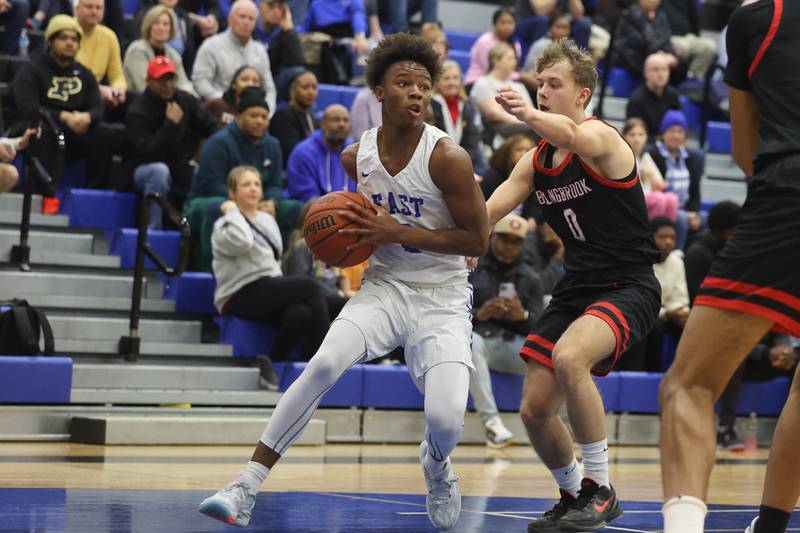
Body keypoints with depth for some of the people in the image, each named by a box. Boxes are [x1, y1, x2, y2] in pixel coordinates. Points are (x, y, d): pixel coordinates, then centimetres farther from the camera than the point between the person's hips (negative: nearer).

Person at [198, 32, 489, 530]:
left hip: (441, 297, -3)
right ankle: (247, 488, -19)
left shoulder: (448, 157, -16)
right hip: (385, 284, 3)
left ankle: (437, 463, 23)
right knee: (324, 364, -23)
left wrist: (398, 232, -19)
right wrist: (360, 231, -1)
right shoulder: (357, 157, -1)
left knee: (446, 421, -19)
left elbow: (478, 240, -14)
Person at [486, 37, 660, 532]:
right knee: (535, 411, 4)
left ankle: (600, 488, -21)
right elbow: (486, 213, 4)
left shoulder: (601, 136, -13)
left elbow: (574, 137, -39)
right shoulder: (536, 161, 10)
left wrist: (529, 115, -60)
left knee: (568, 357, -35)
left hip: (628, 287, -8)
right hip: (576, 288, 8)